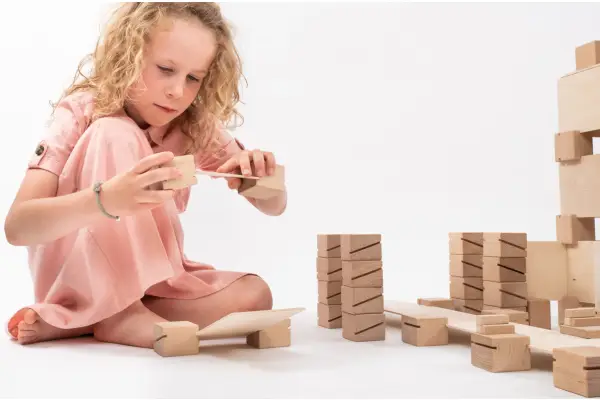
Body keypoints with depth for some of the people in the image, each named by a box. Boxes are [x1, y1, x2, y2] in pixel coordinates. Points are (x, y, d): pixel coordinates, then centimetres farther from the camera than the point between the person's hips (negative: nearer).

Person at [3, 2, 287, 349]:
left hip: (149, 277, 5)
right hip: (77, 279, -4)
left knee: (253, 294, -23)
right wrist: (105, 200, -49)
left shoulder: (198, 126, -8)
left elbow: (274, 205, -6)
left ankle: (70, 322, -20)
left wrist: (262, 178, -32)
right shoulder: (82, 112, -17)